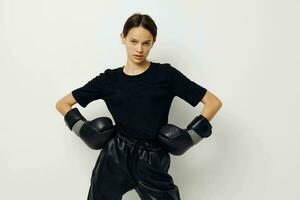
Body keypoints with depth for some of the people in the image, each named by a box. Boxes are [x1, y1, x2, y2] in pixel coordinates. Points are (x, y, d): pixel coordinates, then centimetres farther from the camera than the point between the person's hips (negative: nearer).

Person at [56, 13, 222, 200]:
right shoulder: (109, 79, 2)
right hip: (114, 158, 2)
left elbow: (214, 102, -2)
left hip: (152, 163, -1)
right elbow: (63, 103, 11)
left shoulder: (166, 74, -3)